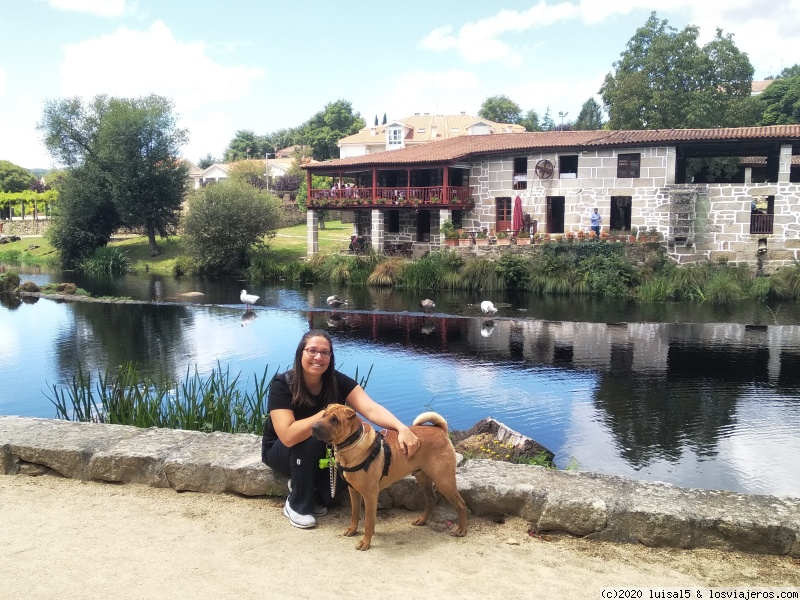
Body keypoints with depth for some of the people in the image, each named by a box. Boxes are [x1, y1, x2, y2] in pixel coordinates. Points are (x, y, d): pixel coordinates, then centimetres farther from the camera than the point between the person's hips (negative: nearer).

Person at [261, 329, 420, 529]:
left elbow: (371, 409, -31)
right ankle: (297, 505, -15)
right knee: (309, 440, -35)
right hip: (280, 451, -3)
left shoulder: (338, 382, -17)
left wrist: (401, 428, -48)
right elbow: (288, 436, -37)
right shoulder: (281, 384, -27)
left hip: (319, 452, 3)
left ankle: (316, 494, -2)